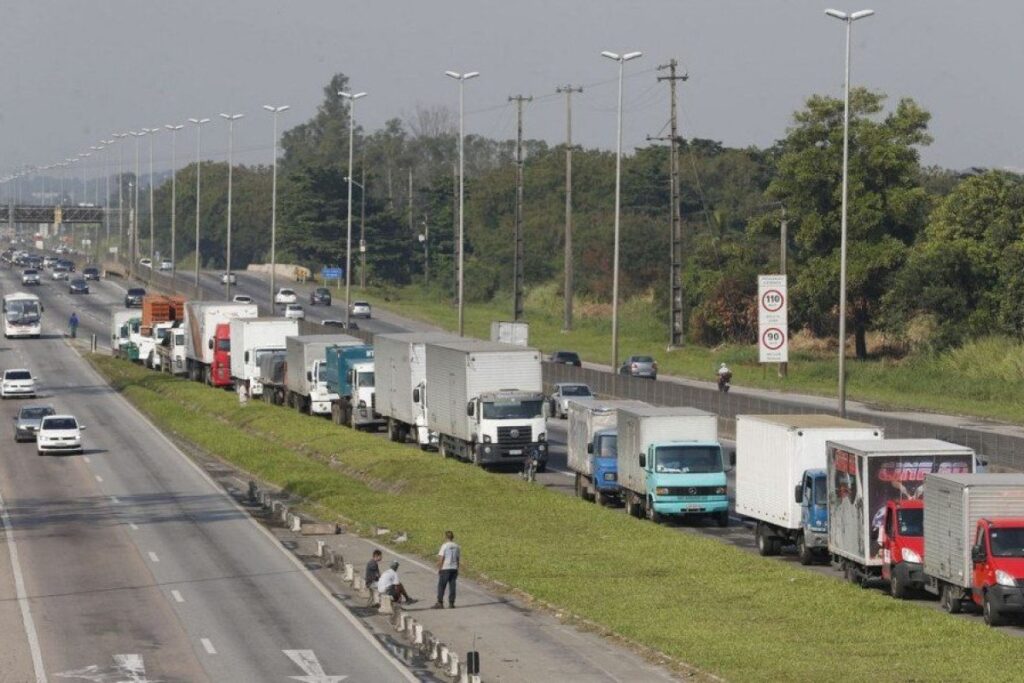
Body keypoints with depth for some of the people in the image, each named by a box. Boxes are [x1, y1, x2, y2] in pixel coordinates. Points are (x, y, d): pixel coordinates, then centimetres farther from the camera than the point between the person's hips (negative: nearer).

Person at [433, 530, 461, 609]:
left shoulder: (444, 546, -10)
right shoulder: (456, 546, 6)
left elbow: (441, 558, -12)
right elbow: (458, 559, 10)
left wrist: (439, 569, -4)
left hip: (445, 568, -5)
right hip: (454, 568, 5)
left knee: (441, 586, 3)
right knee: (452, 586, 6)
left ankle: (440, 602, -1)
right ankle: (451, 603, 5)